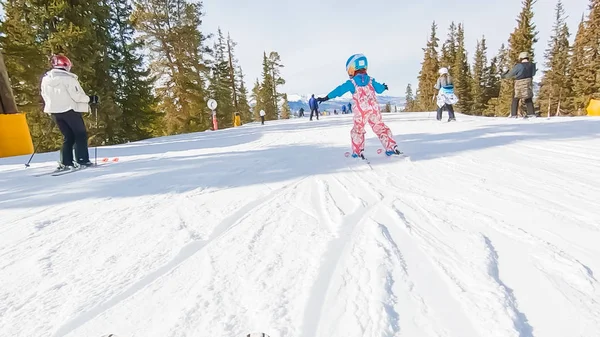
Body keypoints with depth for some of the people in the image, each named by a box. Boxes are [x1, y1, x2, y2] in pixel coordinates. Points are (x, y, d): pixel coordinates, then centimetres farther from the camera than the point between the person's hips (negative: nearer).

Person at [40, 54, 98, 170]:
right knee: (81, 134, 2)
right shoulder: (67, 78, -11)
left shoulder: (45, 79, 11)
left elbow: (45, 96, 16)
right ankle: (82, 160, -5)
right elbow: (77, 95, -16)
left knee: (68, 136, 13)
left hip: (54, 112, 7)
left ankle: (66, 162, 7)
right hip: (69, 110, -7)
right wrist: (90, 99, -3)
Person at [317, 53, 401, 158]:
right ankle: (392, 147, 12)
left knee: (358, 130, 13)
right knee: (380, 128, 13)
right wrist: (384, 87, 44)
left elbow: (339, 90, -5)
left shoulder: (351, 83, -2)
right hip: (374, 109, 3)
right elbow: (379, 89, 19)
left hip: (361, 111, -3)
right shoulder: (371, 80, 9)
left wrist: (326, 97, 0)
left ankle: (358, 152, 9)